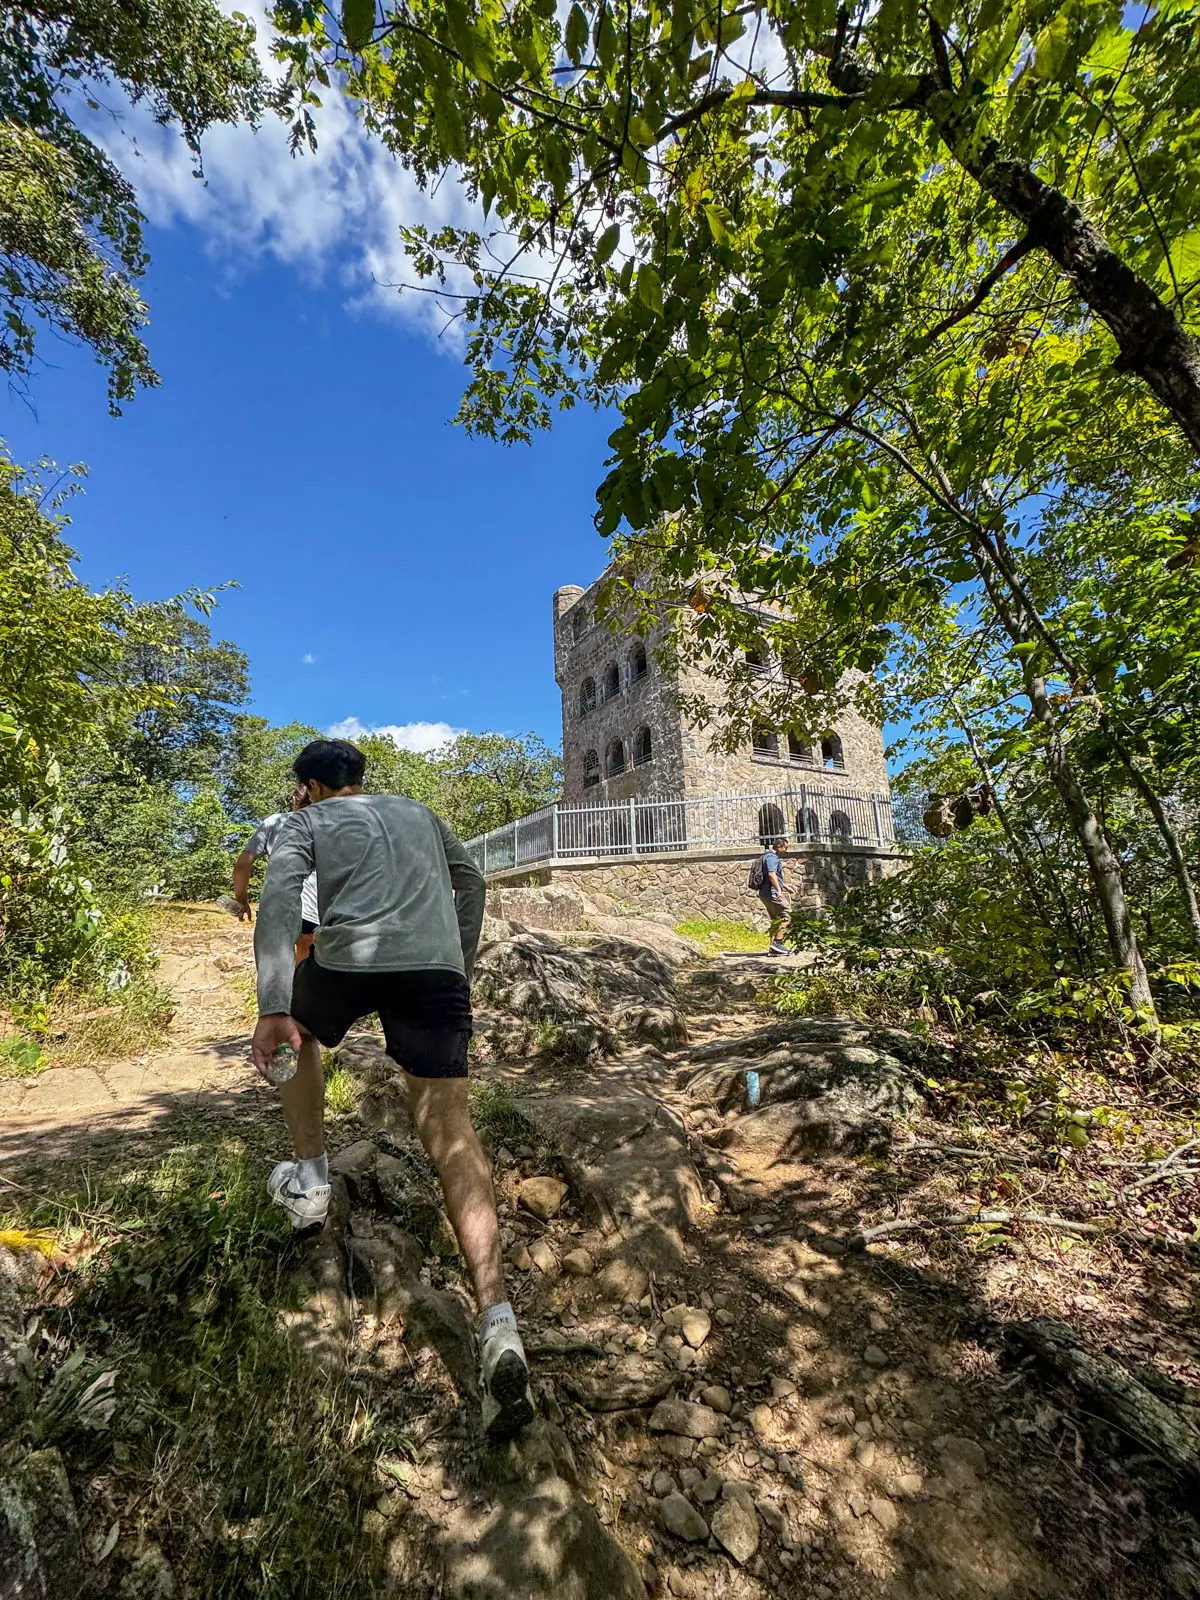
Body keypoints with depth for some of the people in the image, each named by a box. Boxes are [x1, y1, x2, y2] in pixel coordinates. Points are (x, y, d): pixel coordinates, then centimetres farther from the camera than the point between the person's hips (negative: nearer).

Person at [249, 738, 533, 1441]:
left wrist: (273, 1008, -8)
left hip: (348, 958, -1)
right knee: (449, 1126, -3)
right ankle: (498, 1322, -14)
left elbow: (278, 902, 0)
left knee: (295, 1033, 33)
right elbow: (470, 880, 32)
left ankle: (311, 1179, 38)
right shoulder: (417, 810, 29)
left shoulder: (306, 822, 18)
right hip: (437, 966, 2)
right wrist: (463, 968, 36)